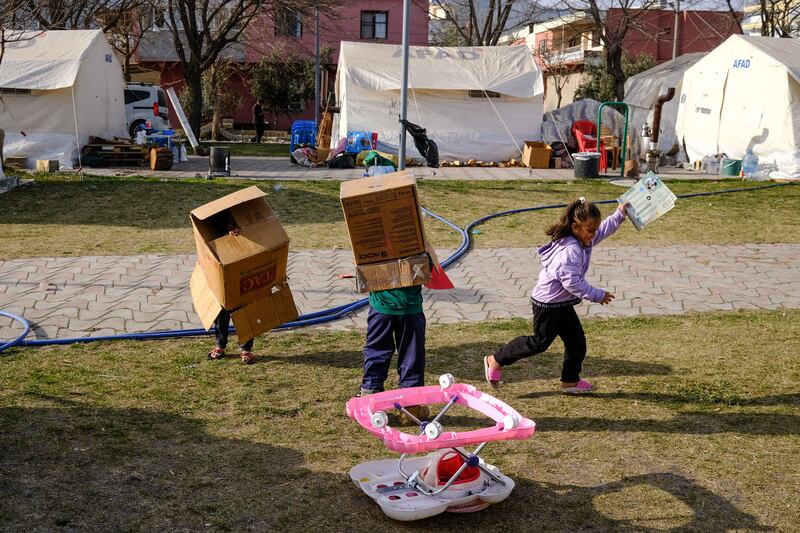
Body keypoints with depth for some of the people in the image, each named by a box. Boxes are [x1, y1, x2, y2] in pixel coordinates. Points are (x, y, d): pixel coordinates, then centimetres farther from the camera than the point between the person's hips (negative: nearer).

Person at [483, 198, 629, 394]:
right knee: (540, 341, 1)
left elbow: (603, 231, 24)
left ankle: (570, 381, 25)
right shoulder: (570, 250, -28)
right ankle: (496, 360, 12)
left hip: (563, 304, 10)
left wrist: (619, 215, 19)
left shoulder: (583, 242, 4)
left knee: (577, 341, 12)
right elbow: (572, 282, -31)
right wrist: (597, 295, -23)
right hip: (548, 304, -10)